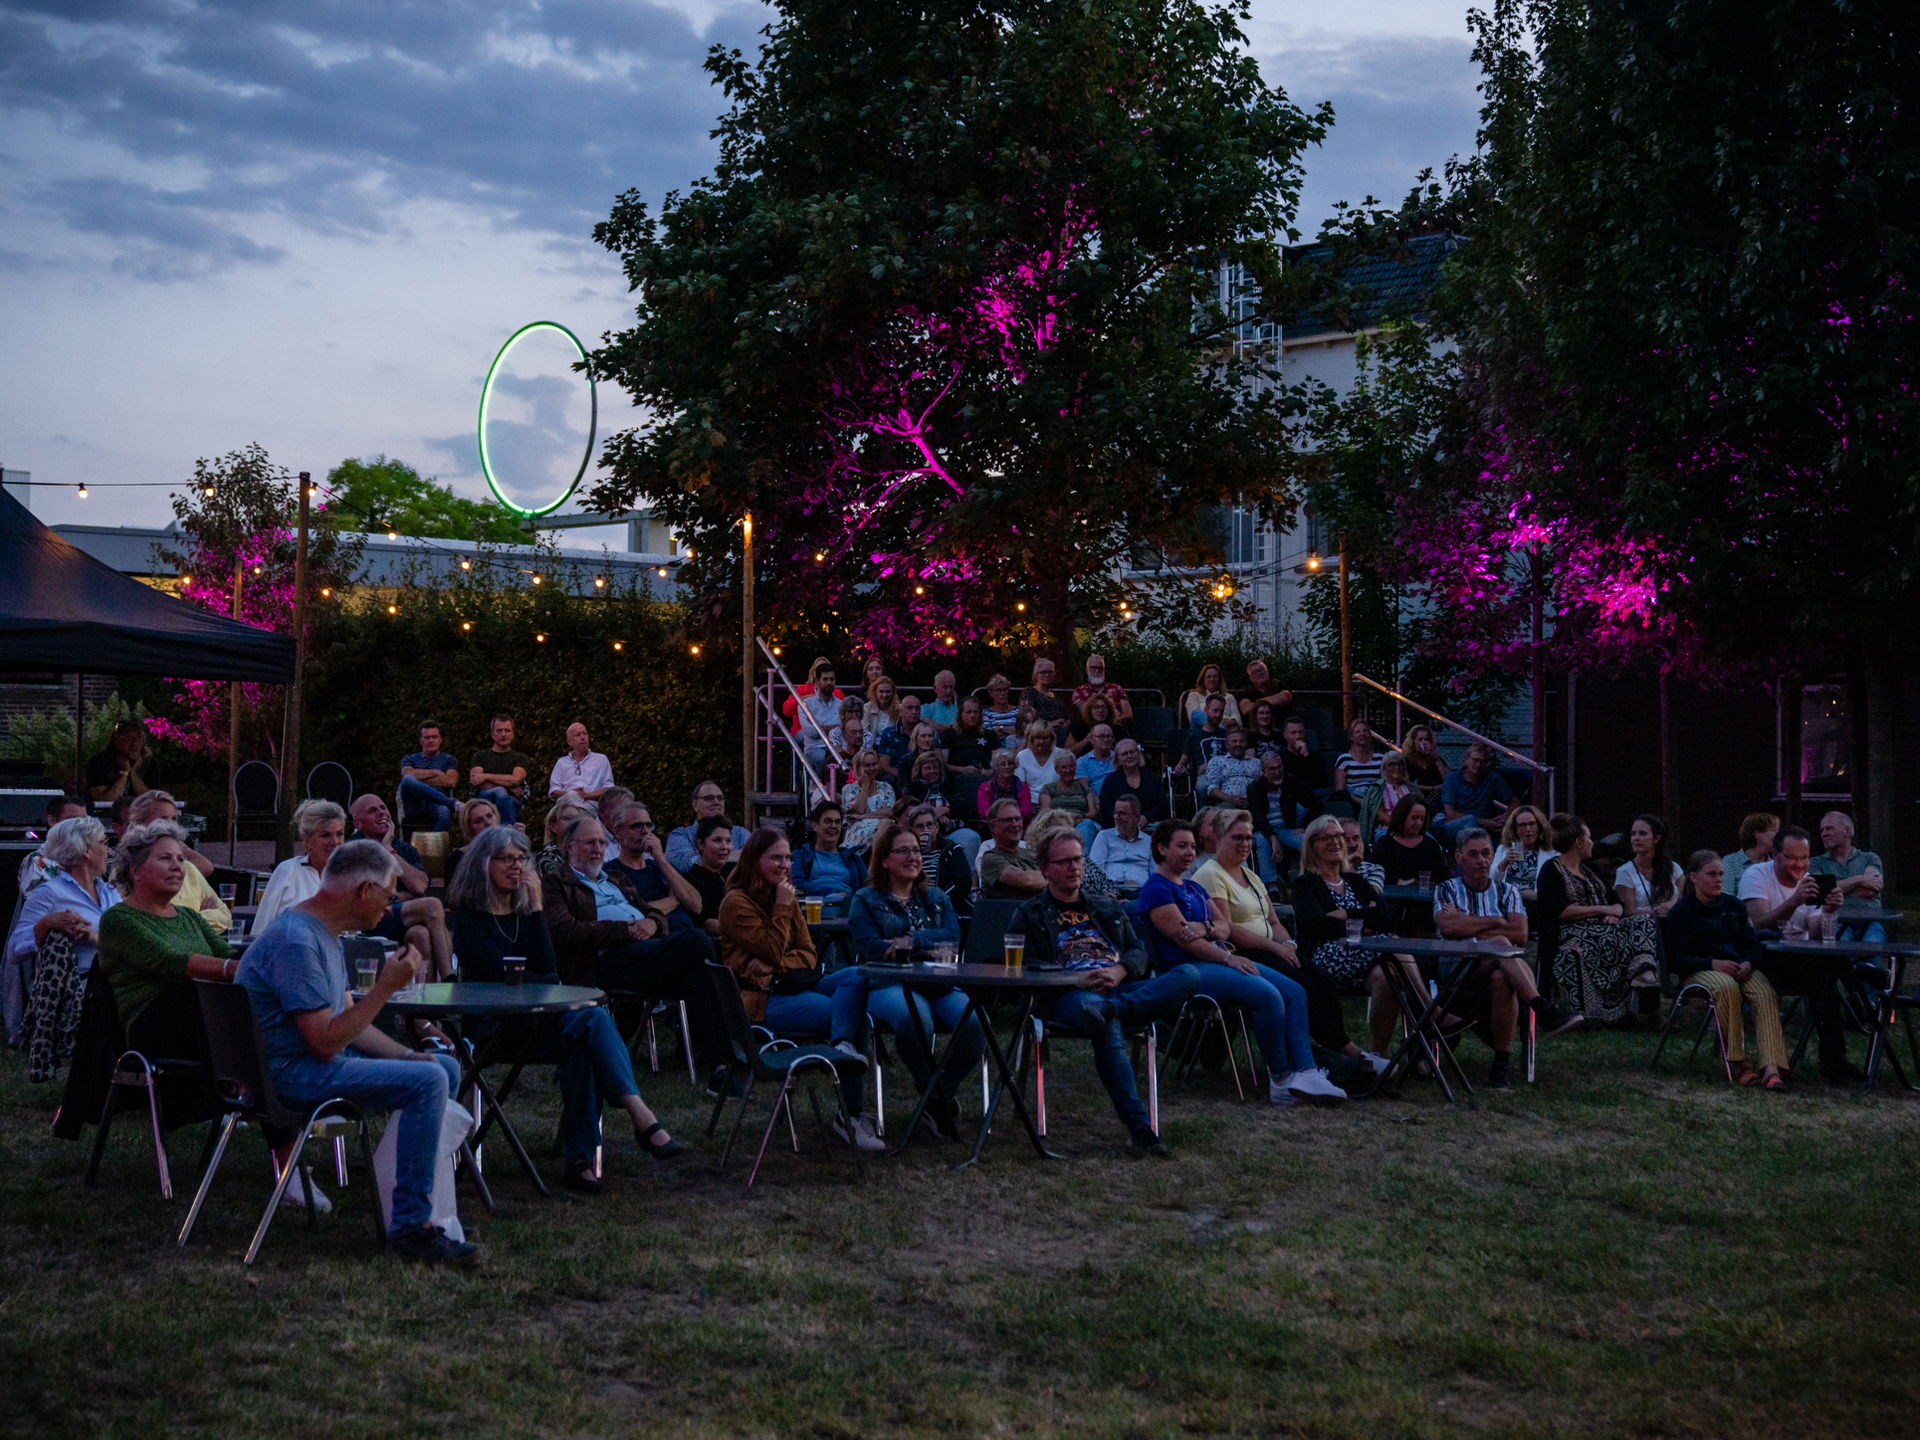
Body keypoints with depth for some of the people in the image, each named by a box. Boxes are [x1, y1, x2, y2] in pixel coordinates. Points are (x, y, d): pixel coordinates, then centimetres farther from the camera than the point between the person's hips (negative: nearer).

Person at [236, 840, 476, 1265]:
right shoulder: (295, 941, -22)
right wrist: (386, 987, -21)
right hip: (287, 1073, -11)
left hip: (313, 1058, 11)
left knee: (446, 1067, 12)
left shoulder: (323, 933, 12)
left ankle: (419, 1207, 18)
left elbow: (345, 1019, 16)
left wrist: (405, 1053, 4)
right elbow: (327, 1042, -25)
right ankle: (411, 1227, -19)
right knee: (426, 1081, -24)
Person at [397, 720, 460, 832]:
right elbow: (407, 774, 0)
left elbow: (450, 781, 2)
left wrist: (420, 777, 2)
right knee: (408, 779, -33)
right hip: (414, 806, 1)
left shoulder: (448, 760, 23)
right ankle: (452, 802, -33)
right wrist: (435, 772, 1)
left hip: (436, 804, -1)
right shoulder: (409, 759, 25)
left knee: (444, 812, -40)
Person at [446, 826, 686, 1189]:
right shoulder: (469, 915, 1)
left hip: (538, 1017, 5)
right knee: (592, 1017, -30)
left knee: (584, 1044, -32)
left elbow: (546, 966, -1)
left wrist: (536, 909, -6)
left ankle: (578, 1159, -35)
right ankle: (642, 1118, -42)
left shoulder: (524, 910, 16)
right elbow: (498, 973, -10)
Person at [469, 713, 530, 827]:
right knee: (500, 792, -37)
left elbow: (516, 779, 1)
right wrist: (510, 788, -6)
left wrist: (486, 777, -1)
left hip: (514, 800, 0)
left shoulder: (519, 758, 23)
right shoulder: (481, 757, 23)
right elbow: (476, 782, 4)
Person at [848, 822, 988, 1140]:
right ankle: (935, 1096, -19)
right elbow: (872, 948, -3)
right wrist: (931, 944, -7)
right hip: (889, 986, -4)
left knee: (975, 1021, -30)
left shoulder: (936, 898, 25)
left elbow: (953, 937, 7)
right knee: (913, 1018, -40)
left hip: (940, 985, 4)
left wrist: (913, 941, -9)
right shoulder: (866, 900, 14)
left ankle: (940, 1095, -12)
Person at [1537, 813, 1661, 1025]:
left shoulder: (1589, 869, 25)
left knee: (1646, 921, -17)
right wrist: (1602, 909, -11)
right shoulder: (1552, 870, 1)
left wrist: (1614, 913, -6)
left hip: (1603, 929, 7)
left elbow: (1616, 902, 19)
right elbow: (1560, 911, -13)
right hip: (1570, 934, -7)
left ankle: (1644, 975, -42)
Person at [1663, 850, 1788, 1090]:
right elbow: (1675, 959, -3)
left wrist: (1748, 963, -9)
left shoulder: (1733, 906, 19)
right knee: (1727, 987, -39)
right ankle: (1736, 1063, -33)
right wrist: (1713, 964, -19)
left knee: (1766, 993, -30)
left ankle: (1771, 1068, -43)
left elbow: (1753, 945, 16)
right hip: (1699, 971, -4)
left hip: (1738, 966, 4)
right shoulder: (1681, 911, 5)